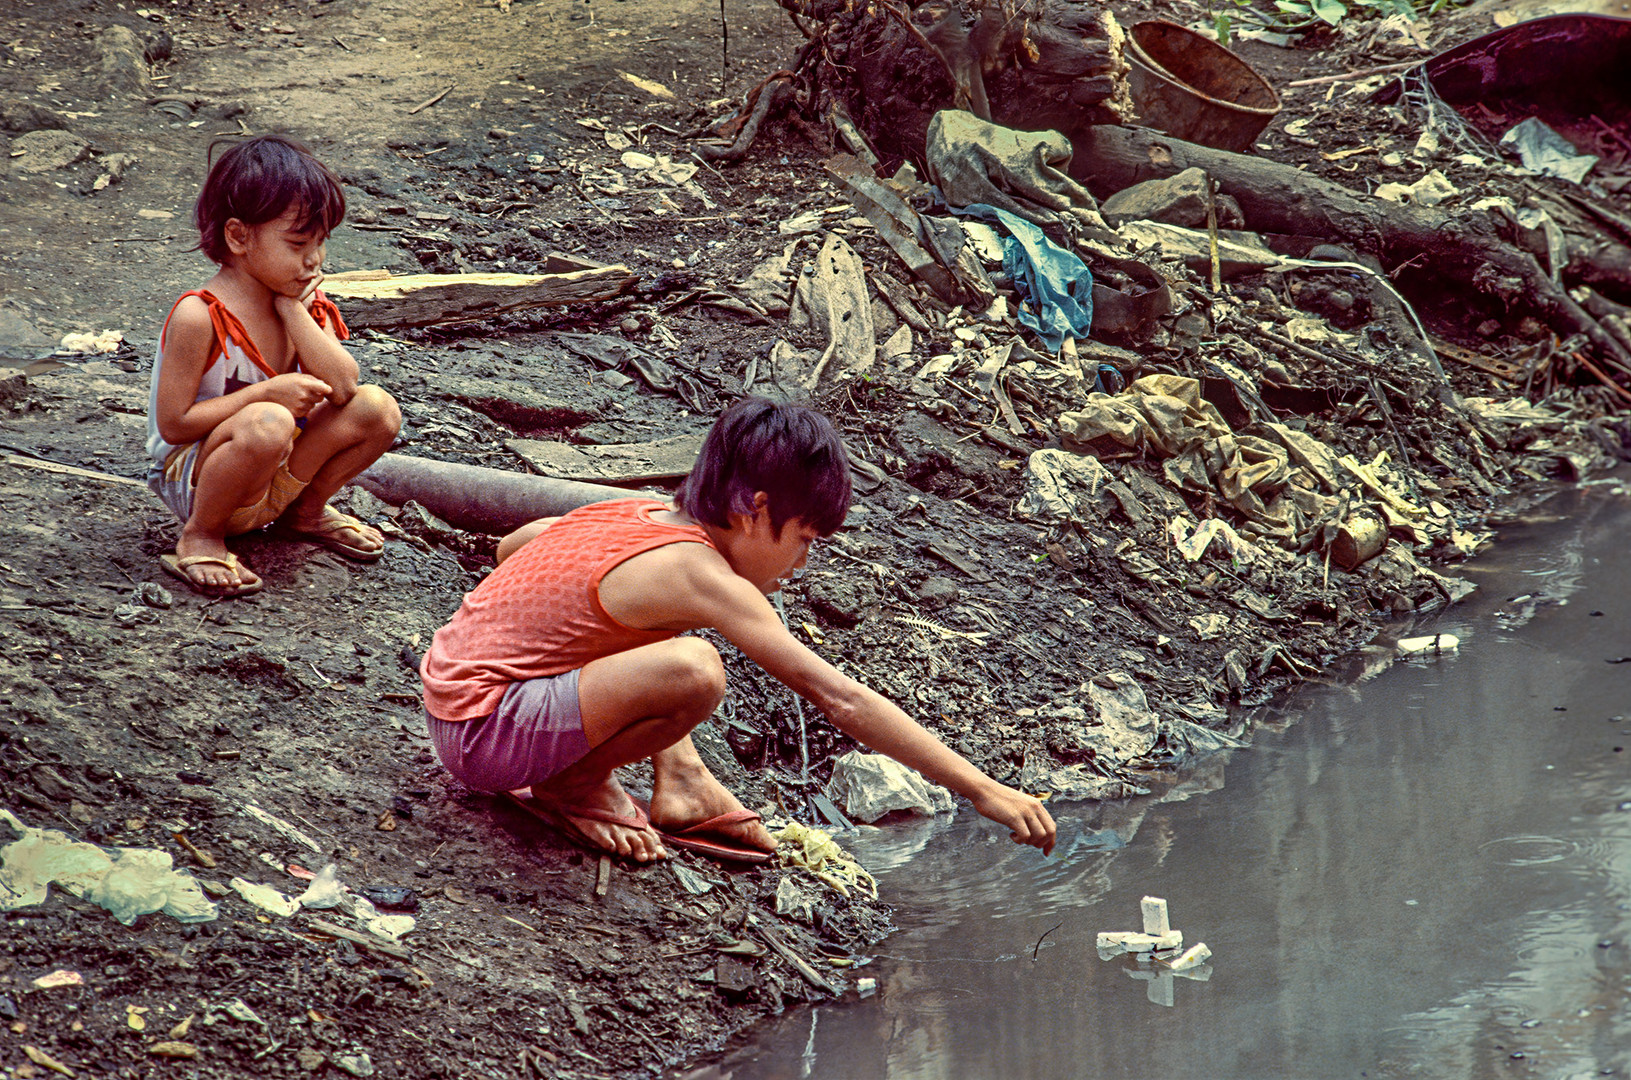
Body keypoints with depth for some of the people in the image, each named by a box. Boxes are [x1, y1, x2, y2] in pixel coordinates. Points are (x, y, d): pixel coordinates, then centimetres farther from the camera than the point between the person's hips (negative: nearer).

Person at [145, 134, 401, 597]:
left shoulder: (305, 306, 1)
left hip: (273, 480, 7)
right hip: (190, 482, -7)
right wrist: (266, 392, -24)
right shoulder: (199, 316, -20)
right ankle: (200, 536, -13)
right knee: (267, 423, -38)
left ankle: (306, 510, 14)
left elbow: (342, 387, -14)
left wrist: (293, 310, -16)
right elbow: (173, 423, -21)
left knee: (376, 409, -8)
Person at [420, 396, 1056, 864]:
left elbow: (512, 546, 27)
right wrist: (980, 790, -22)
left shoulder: (645, 515, 8)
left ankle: (679, 777, 8)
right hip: (483, 736, -10)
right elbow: (840, 700, -22)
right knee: (693, 670, -30)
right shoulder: (698, 573, -18)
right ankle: (574, 787, -4)